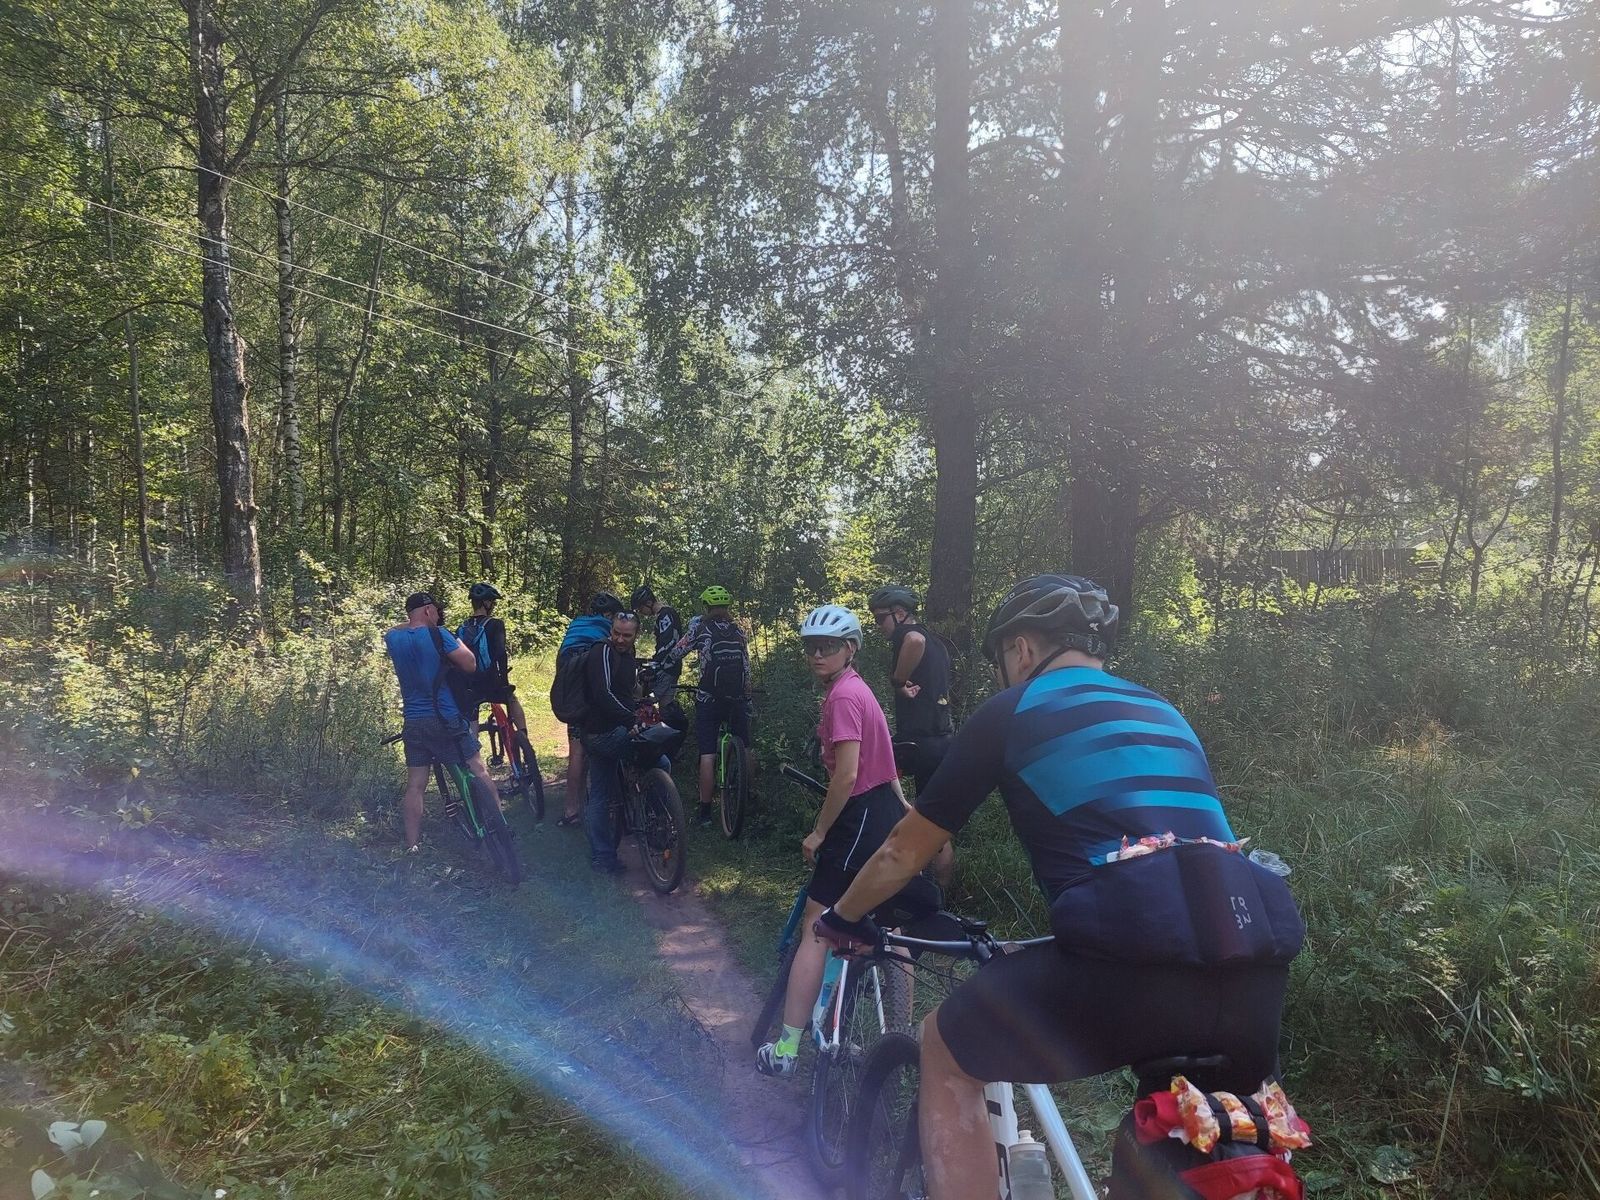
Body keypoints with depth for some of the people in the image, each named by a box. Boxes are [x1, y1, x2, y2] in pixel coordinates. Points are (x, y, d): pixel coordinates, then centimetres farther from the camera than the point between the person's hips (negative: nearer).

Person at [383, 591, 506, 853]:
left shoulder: (392, 638, 3)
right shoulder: (437, 634, -12)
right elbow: (470, 664, -10)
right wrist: (457, 642, 4)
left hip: (413, 723, 5)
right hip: (445, 719, -5)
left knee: (415, 785, 7)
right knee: (478, 771, 7)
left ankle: (411, 848, 8)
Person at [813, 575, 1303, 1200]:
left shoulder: (1009, 713, 13)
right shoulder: (1163, 712, 28)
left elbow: (904, 851, 21)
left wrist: (842, 916, 41)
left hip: (1135, 953, -6)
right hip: (1257, 968, 7)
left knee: (946, 1048, 18)